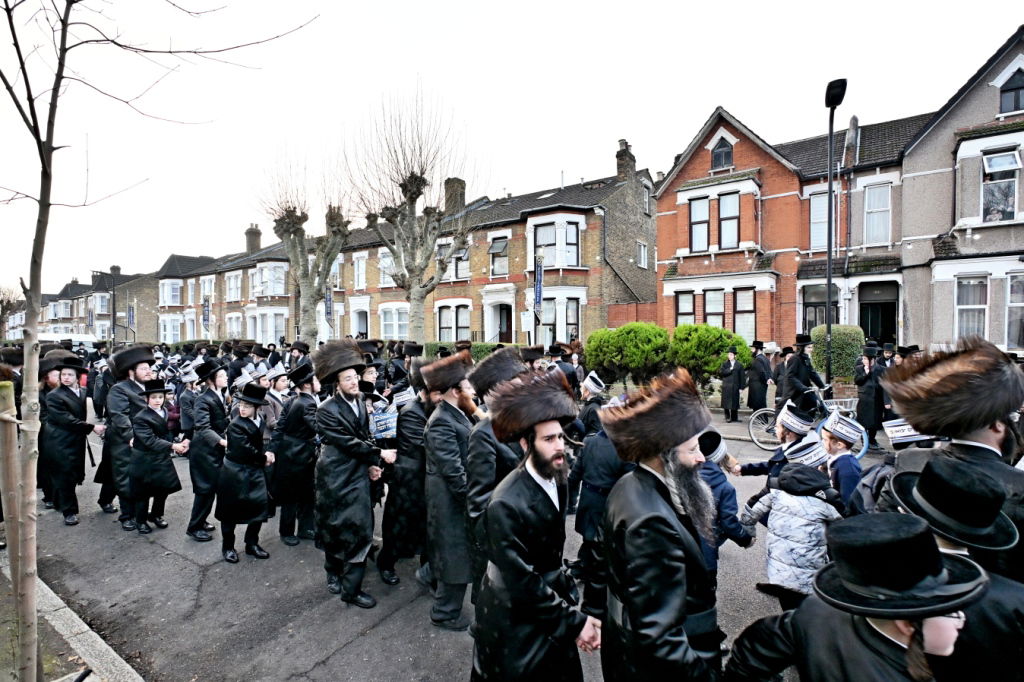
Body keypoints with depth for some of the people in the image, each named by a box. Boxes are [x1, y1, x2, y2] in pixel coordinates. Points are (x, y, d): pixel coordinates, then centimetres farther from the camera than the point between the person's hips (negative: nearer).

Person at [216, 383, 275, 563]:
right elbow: (245, 450, -22)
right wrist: (264, 458, -10)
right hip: (235, 473, -6)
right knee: (231, 511, 8)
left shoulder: (258, 422, 3)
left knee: (261, 506, 4)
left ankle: (252, 544, 21)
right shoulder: (235, 425, -18)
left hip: (254, 471, 6)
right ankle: (228, 547, 27)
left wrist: (265, 456, -7)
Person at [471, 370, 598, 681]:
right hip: (515, 623, -6)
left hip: (549, 614, 6)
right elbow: (522, 584, -24)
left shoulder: (556, 482, -5)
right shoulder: (507, 504, -30)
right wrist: (573, 621, -18)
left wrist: (571, 602, 2)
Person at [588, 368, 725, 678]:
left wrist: (593, 610, 17)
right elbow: (659, 635, -33)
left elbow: (603, 560, 7)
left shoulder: (629, 487, -6)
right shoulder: (652, 522, -35)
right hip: (652, 664, -8)